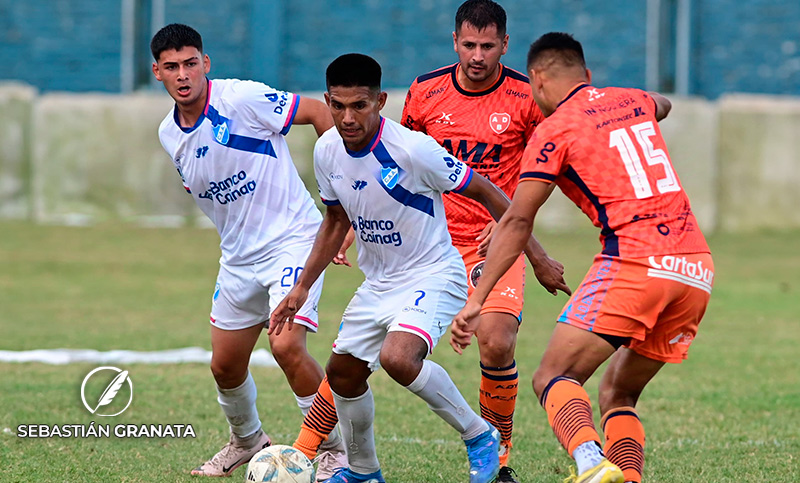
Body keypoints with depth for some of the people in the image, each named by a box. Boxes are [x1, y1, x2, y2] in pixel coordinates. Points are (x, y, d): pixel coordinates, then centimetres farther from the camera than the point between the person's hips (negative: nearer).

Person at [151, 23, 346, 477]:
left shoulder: (242, 99, -18)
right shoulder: (169, 134, 5)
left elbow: (320, 113, -13)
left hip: (293, 239, -7)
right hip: (238, 257, 7)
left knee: (287, 345, -23)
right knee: (225, 365, 11)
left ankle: (338, 448, -6)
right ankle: (247, 439, 41)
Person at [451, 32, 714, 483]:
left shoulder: (554, 129, 2)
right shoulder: (632, 100, 20)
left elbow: (517, 221, -4)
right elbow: (663, 105, 47)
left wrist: (476, 300, -3)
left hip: (635, 265, -7)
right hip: (698, 268, 7)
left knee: (555, 379, -7)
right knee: (618, 395, 18)